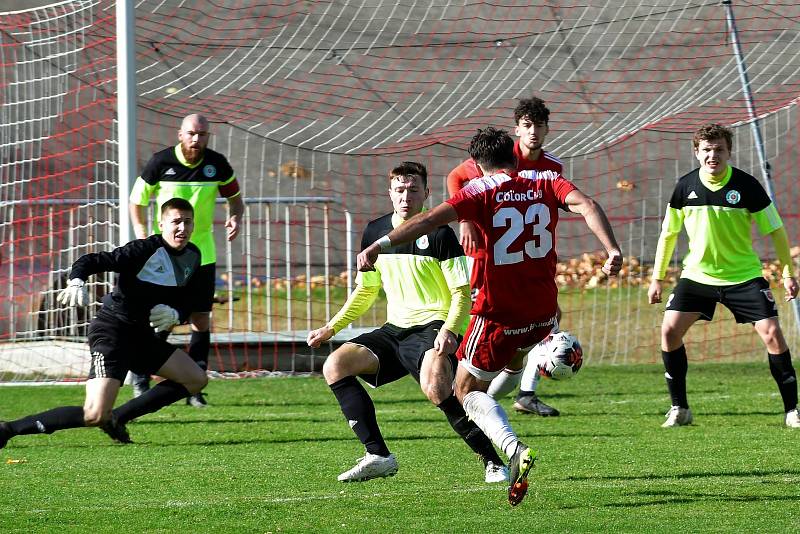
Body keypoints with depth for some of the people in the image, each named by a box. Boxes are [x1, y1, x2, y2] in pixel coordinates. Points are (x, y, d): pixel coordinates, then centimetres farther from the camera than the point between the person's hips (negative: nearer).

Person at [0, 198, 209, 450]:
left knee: (197, 380, 9)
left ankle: (116, 418, 12)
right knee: (94, 415, -22)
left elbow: (189, 304, 12)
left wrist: (174, 314, -11)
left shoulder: (192, 256, 6)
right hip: (112, 332, -9)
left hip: (143, 335, 9)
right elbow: (92, 261, -23)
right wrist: (77, 282, -43)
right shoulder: (145, 250, -18)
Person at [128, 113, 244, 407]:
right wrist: (142, 240, -7)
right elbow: (137, 200, 2)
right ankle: (140, 381, 10)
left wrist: (235, 218, -11)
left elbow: (235, 196, 11)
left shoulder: (217, 164, -3)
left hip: (202, 253, 3)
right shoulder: (161, 162, -10)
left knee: (201, 319, 1)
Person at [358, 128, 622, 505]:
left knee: (467, 390, 9)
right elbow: (586, 205, -13)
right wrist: (612, 250, -21)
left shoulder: (481, 191, -7)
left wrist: (380, 245, -24)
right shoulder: (545, 182, 3)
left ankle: (514, 449, -13)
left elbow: (431, 219, -20)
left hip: (498, 314, -5)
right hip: (543, 311, 5)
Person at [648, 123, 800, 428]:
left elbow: (775, 230, -3)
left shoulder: (746, 186, -12)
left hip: (744, 275, -2)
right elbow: (668, 233, 7)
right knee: (670, 330, -12)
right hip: (697, 275, 2)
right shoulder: (685, 186, -5)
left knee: (772, 333, -14)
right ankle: (679, 409, 1)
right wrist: (657, 279, 8)